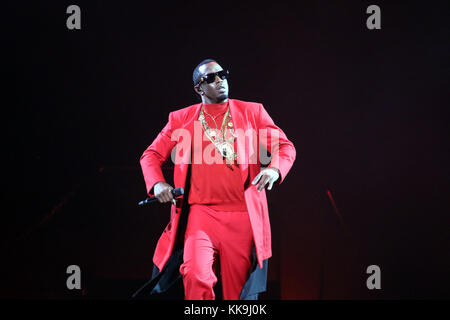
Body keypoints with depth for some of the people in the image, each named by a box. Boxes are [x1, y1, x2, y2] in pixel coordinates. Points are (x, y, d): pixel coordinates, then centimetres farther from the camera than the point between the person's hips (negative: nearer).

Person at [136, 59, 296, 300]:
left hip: (243, 217, 1)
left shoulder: (252, 111, 13)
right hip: (200, 214, -1)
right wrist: (157, 184, -5)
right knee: (196, 276, -24)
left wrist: (274, 169, -10)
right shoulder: (181, 118, 12)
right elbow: (151, 155, 16)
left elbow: (285, 146, 12)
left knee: (238, 291, 5)